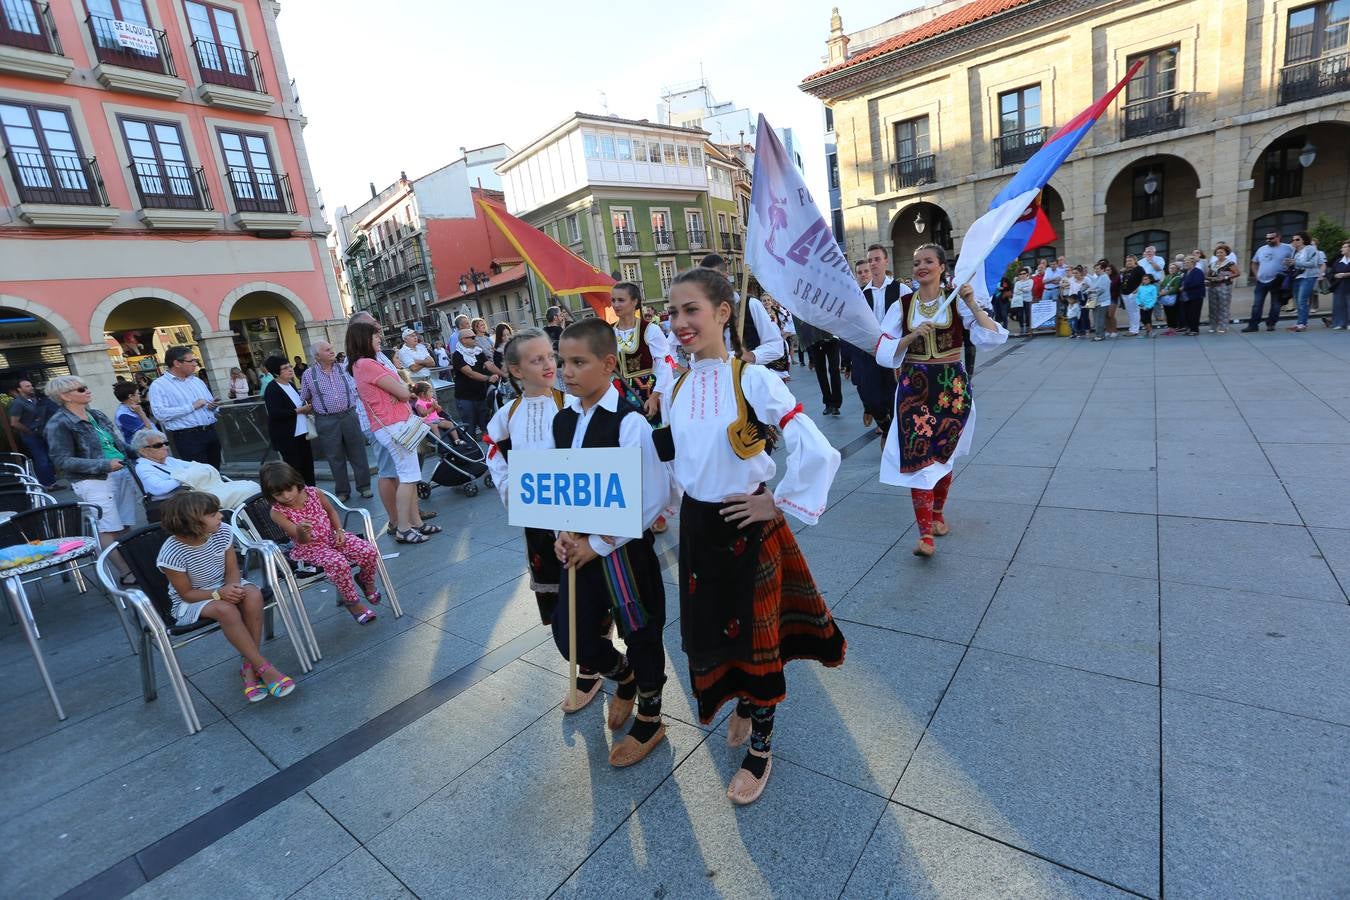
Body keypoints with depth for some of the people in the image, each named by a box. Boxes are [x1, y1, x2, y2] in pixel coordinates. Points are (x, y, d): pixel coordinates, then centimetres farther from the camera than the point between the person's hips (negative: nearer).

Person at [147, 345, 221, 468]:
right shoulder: (158, 385, -5)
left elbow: (210, 402, 23)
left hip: (211, 432, 6)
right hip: (188, 437, -6)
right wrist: (192, 406, -16)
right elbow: (161, 413, -18)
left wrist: (213, 405, -2)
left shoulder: (197, 381, 17)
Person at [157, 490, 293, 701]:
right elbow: (187, 593, -15)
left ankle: (248, 665, -19)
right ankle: (263, 667, -28)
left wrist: (232, 587, -25)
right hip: (190, 602, -4)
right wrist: (219, 593, -31)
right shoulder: (171, 554, -24)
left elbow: (232, 569, -4)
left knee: (253, 595, -29)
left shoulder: (222, 531, -13)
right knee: (225, 609, -36)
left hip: (222, 588, 4)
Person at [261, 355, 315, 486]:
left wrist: (306, 408, 5)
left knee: (308, 464, 12)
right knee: (294, 467, -5)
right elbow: (275, 413, -24)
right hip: (286, 436, -8)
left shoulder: (291, 384, 12)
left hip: (301, 432, 8)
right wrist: (298, 411, -18)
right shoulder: (272, 389, -14)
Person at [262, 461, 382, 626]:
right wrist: (301, 531, -41)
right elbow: (302, 540, -17)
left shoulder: (313, 493, -7)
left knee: (370, 551, -19)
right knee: (338, 563, -34)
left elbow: (331, 511, 13)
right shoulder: (277, 512, -15)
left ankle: (366, 582, 13)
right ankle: (352, 602, -10)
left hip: (332, 536, 4)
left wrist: (339, 531, -1)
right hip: (308, 547, -3)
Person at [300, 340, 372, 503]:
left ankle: (364, 486, 19)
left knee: (358, 453, 6)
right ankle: (342, 491, 20)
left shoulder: (344, 368, 5)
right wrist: (313, 408, 4)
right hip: (327, 421, -1)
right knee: (335, 458, 8)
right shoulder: (308, 375, 2)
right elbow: (304, 399, 13)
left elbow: (356, 389, 11)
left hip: (349, 416, 1)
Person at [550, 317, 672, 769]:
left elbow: (652, 499, -21)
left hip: (624, 548, -6)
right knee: (571, 636, 14)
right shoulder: (563, 418, 2)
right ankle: (623, 676, 47)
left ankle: (649, 720, 39)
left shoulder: (630, 422, -20)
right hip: (581, 546, 7)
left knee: (641, 635, 13)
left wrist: (599, 544, -16)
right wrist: (564, 532, -4)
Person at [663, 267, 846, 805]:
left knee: (754, 628, 11)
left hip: (746, 524, -5)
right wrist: (669, 506, 12)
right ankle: (743, 704, 51)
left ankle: (760, 748, 35)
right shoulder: (677, 389, 1)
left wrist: (780, 505, -15)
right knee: (711, 624, 20)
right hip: (696, 524, 6)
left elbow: (817, 453, -23)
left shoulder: (753, 380, -19)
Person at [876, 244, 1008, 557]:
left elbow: (993, 337, -10)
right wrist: (912, 336, -18)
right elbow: (884, 354, -4)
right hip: (914, 389, 0)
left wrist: (972, 304, -17)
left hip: (952, 387, 1)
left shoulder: (957, 302, 1)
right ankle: (925, 533, -9)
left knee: (943, 455, 11)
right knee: (918, 457, -10)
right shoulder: (902, 307, 2)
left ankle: (937, 513, 34)